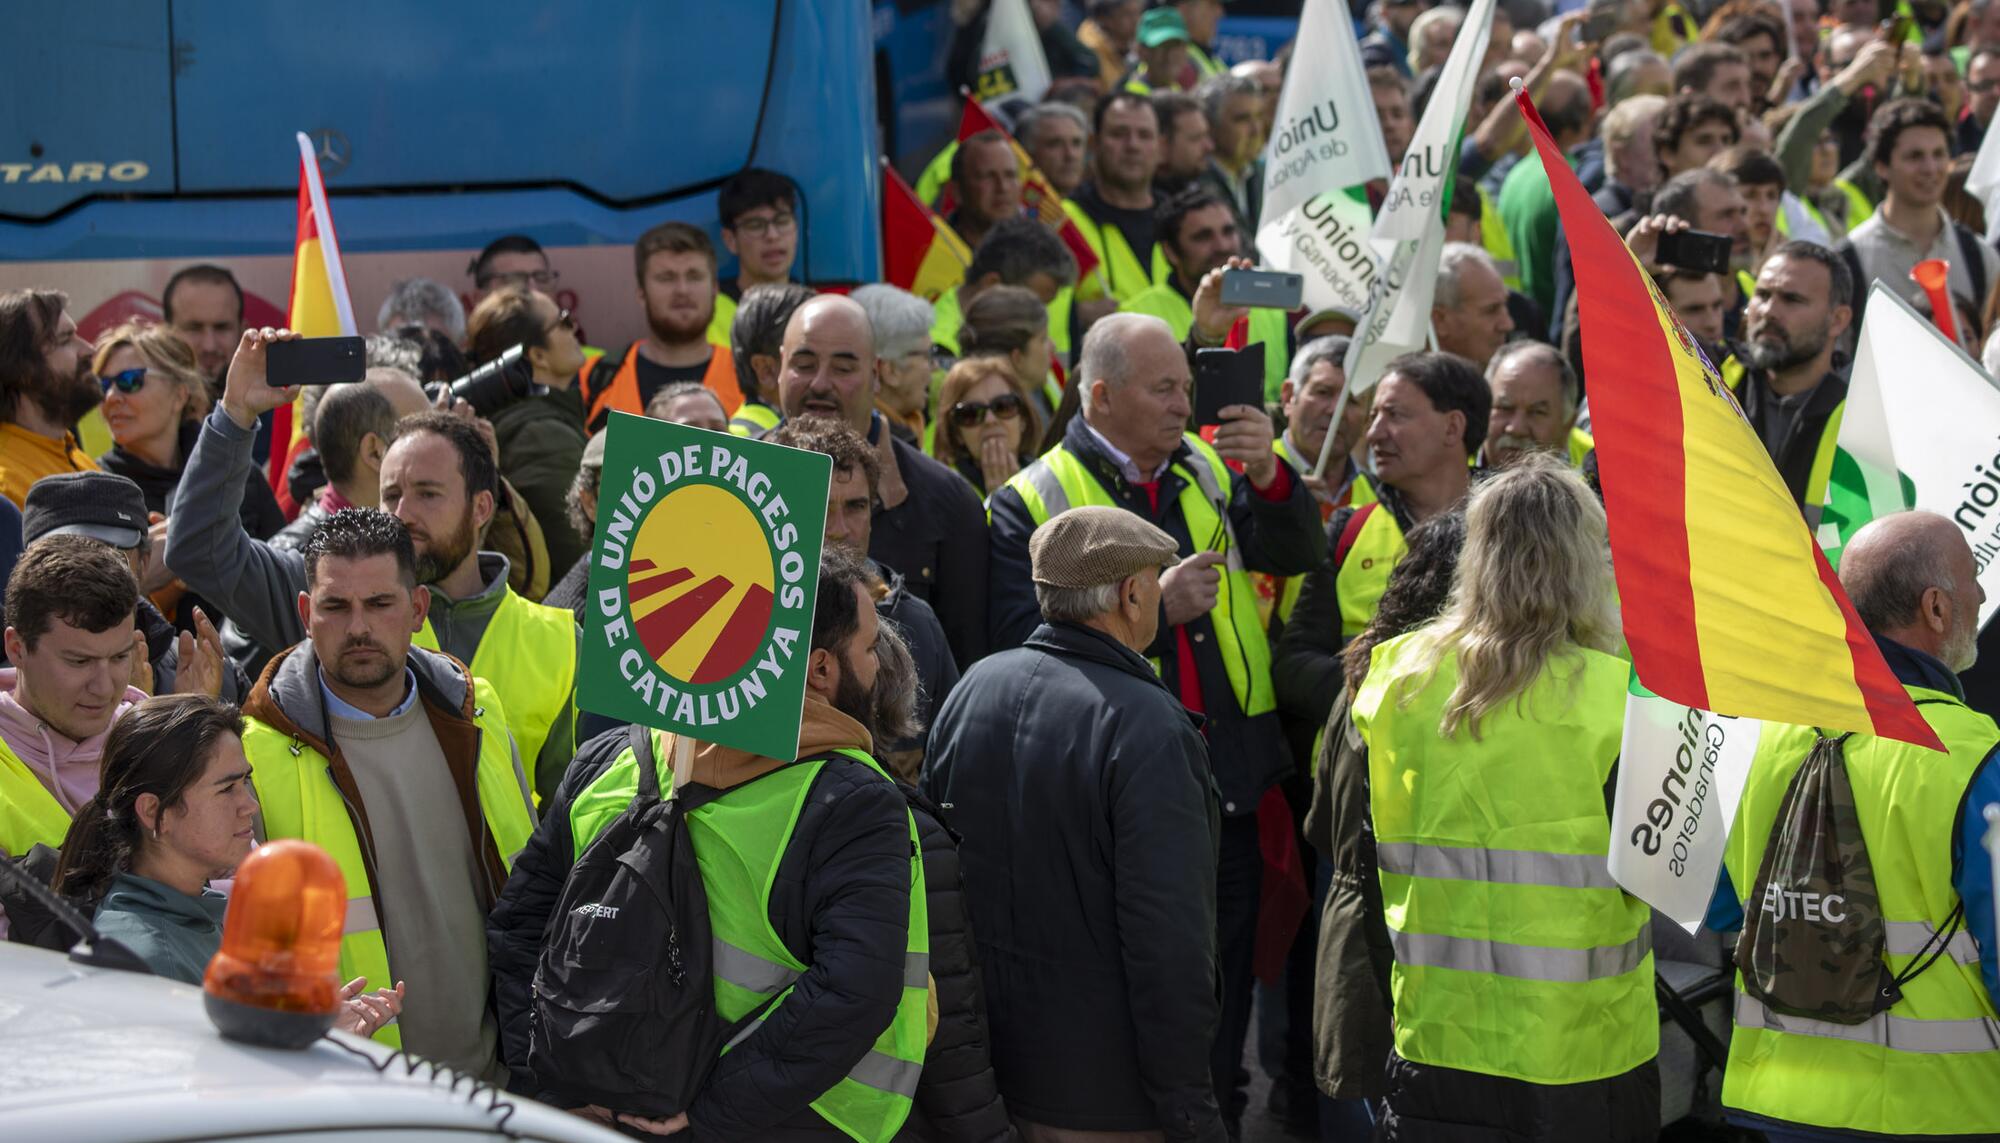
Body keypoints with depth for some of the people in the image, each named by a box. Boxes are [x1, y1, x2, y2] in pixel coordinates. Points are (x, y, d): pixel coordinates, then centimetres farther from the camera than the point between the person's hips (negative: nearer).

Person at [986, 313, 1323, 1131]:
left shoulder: (1208, 472, 9)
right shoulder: (1030, 502, -6)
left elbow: (1296, 554, 1)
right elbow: (1027, 648, -15)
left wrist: (1268, 475, -17)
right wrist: (1154, 608, -20)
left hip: (1226, 792, 5)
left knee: (1219, 1024, 14)